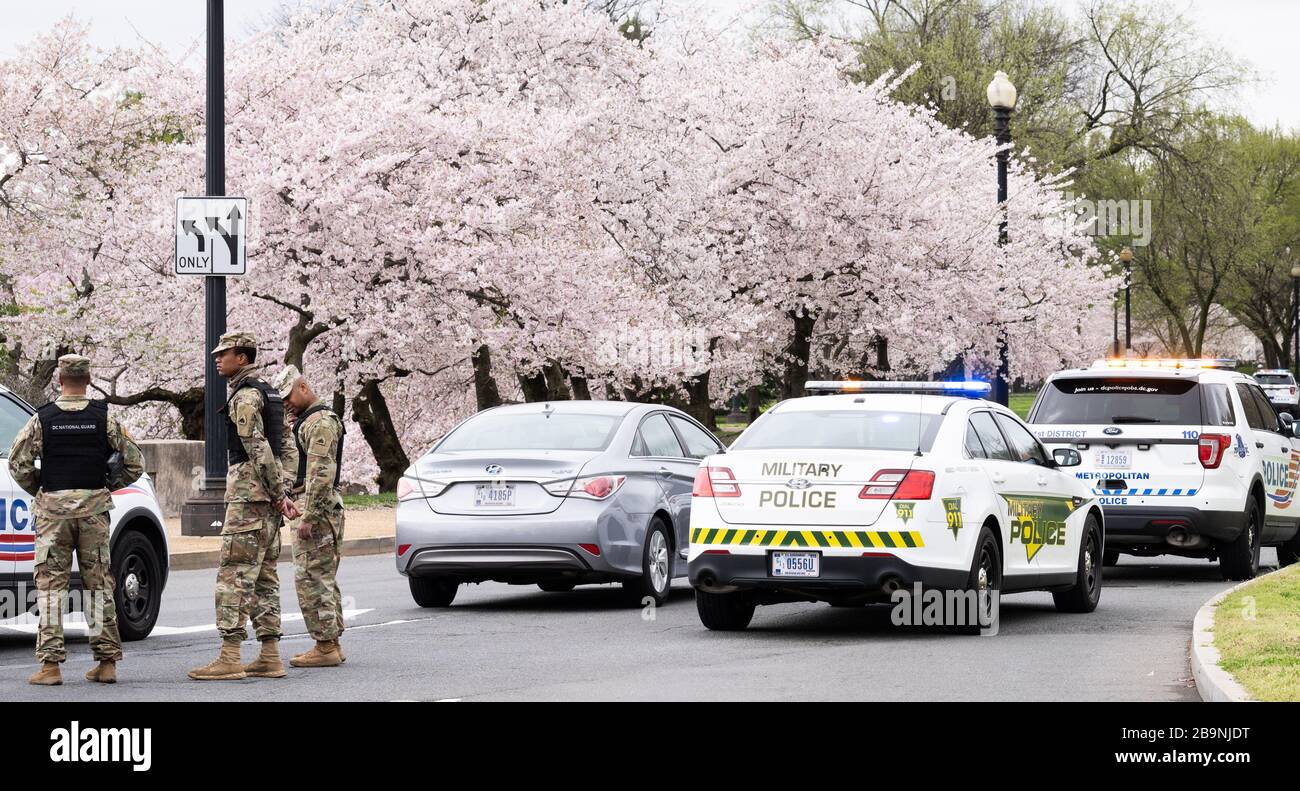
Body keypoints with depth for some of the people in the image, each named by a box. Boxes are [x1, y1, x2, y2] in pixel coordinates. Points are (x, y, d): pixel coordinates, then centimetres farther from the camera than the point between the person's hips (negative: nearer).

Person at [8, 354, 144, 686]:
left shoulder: (43, 419, -1)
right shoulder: (103, 418, 1)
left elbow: (18, 463, -6)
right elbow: (134, 462, 2)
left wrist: (38, 491, 10)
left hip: (53, 506, -1)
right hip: (94, 507, 1)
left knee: (50, 585, 1)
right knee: (99, 584, 8)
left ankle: (50, 664, -6)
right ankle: (107, 662, 8)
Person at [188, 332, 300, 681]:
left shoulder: (245, 395, -13)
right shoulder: (269, 393, 19)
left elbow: (258, 448, -19)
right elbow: (285, 446, 19)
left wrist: (278, 493, -17)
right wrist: (282, 493, 13)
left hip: (247, 494, -10)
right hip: (267, 495, 10)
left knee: (234, 575, -11)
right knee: (263, 577, 10)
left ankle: (229, 658, -15)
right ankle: (270, 658, 9)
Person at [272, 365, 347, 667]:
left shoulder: (320, 421, -14)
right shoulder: (308, 421, 20)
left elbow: (321, 473, -22)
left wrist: (308, 517, -25)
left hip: (316, 506, -11)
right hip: (324, 507, 11)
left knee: (311, 578, -10)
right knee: (324, 578, 12)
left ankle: (325, 647, -10)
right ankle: (331, 644, 16)